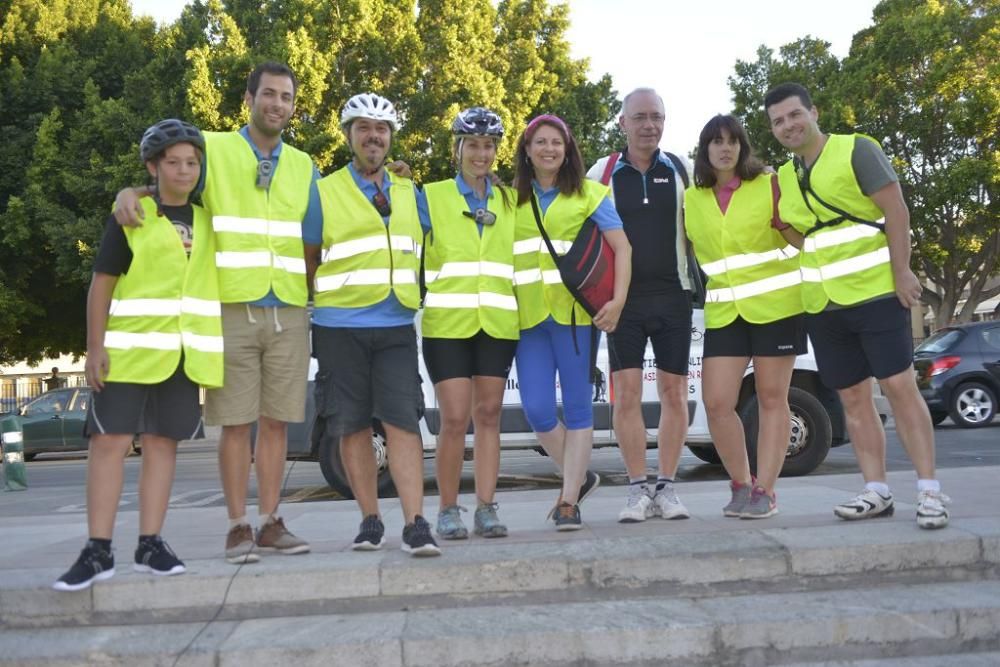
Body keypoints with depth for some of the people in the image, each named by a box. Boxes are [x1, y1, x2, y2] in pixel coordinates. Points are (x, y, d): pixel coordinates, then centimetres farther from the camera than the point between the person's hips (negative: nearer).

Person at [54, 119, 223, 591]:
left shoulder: (209, 219, 11)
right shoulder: (129, 217, 1)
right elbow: (101, 285, -1)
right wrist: (94, 347, -8)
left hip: (186, 353, 3)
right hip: (131, 347, -3)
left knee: (163, 442, 6)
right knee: (110, 441, -4)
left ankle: (150, 544, 12)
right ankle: (98, 551, 1)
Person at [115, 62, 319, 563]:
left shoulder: (304, 167, 15)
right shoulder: (212, 150, 5)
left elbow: (314, 240, 13)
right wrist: (128, 193, -14)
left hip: (289, 313, 3)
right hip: (232, 309, -3)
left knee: (276, 421, 6)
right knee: (235, 423, -1)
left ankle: (270, 523, 14)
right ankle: (238, 527, 8)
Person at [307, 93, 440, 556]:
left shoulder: (408, 193, 16)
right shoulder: (325, 192, 6)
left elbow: (422, 250, 23)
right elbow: (306, 258, 7)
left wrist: (415, 295, 11)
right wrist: (329, 292, -4)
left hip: (396, 327, 2)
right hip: (339, 328, -1)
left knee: (403, 422, -8)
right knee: (351, 426, 2)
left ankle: (415, 524, -7)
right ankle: (370, 521, 14)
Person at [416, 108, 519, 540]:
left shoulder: (510, 202, 14)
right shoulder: (431, 197, 6)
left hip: (498, 323, 3)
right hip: (447, 323, -3)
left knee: (488, 415, 4)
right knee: (455, 419, -6)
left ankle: (486, 509, 9)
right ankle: (448, 511, 7)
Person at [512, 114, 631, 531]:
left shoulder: (588, 194, 7)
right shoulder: (511, 198, 14)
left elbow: (621, 247, 1)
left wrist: (618, 299, -12)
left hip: (575, 311, -2)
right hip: (528, 317, 2)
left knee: (577, 406, 0)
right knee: (537, 410, -3)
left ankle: (569, 500, 7)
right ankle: (579, 477, 21)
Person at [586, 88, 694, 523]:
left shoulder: (679, 170, 7)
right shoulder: (603, 173, 5)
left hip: (672, 295, 1)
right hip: (623, 297, -1)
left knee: (674, 391, 3)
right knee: (627, 391, -5)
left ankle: (666, 487, 12)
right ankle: (638, 488, 5)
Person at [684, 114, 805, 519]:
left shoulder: (768, 185, 1)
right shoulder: (691, 199, 8)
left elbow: (804, 238, 1)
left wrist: (786, 222, -17)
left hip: (776, 305, -2)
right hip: (723, 313, 3)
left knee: (772, 399, 1)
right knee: (716, 403, -4)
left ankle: (765, 490, 8)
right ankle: (741, 484, 14)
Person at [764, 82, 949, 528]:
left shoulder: (856, 150, -5)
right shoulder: (783, 178, 13)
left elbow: (895, 210, -10)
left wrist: (902, 272, -16)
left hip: (875, 292, -6)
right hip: (822, 306, 6)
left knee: (900, 387, -7)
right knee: (852, 399, 7)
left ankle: (929, 490, -2)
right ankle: (876, 491, 13)